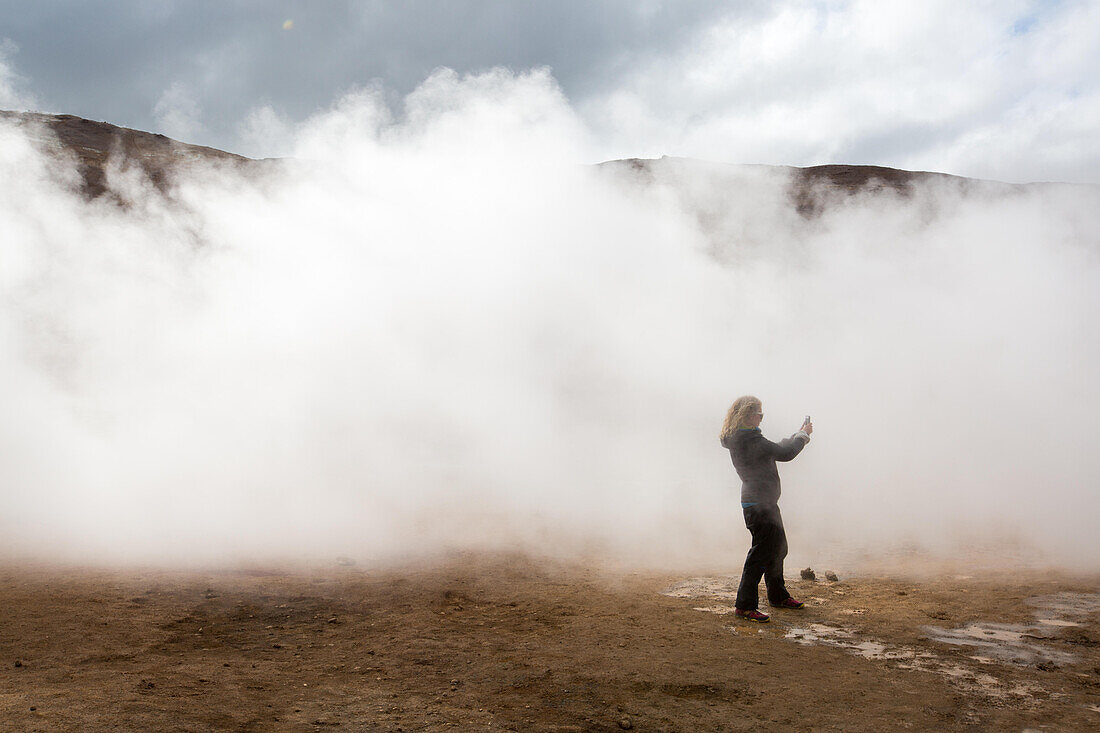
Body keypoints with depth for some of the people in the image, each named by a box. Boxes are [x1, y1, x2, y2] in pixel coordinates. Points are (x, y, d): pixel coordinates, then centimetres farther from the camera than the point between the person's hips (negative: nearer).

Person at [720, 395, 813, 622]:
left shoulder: (742, 438, 13)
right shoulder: (749, 439, -20)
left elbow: (776, 449, 22)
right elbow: (784, 454, -19)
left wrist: (798, 434, 16)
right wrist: (803, 435, -3)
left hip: (764, 503, 11)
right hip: (759, 504, -11)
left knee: (778, 548, 20)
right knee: (761, 552, -9)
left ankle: (778, 596, 34)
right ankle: (744, 605, -6)